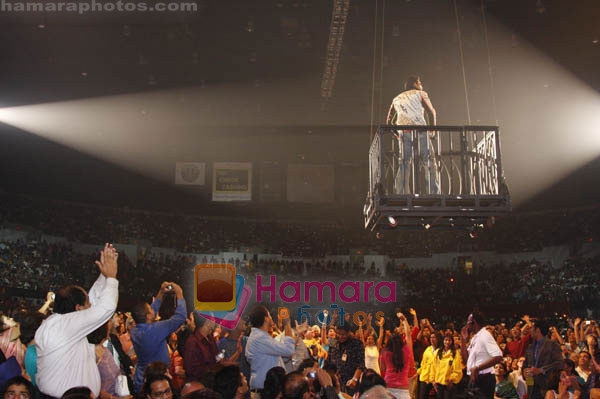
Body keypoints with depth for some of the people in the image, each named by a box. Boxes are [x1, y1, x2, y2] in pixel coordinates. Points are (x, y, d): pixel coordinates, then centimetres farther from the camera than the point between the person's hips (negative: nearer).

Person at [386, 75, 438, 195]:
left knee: (404, 164, 5)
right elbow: (432, 112, 1)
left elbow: (389, 121, 22)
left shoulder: (396, 99, 27)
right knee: (429, 162, -2)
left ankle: (401, 194, -3)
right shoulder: (421, 94, 15)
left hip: (403, 132, 4)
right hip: (420, 131, -4)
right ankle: (433, 193, -11)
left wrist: (396, 135, 27)